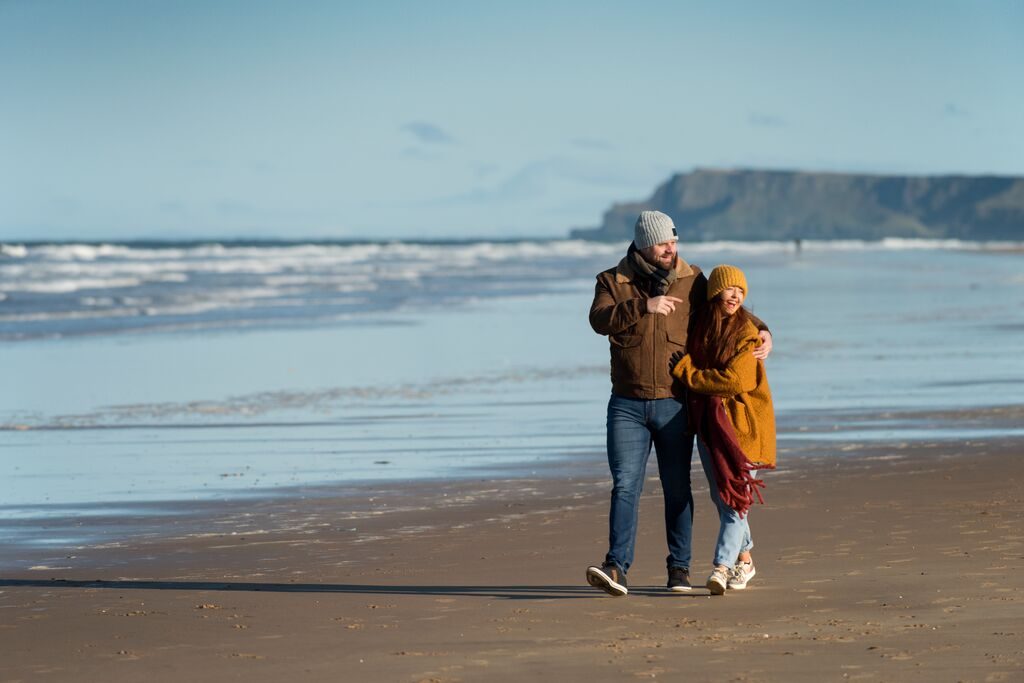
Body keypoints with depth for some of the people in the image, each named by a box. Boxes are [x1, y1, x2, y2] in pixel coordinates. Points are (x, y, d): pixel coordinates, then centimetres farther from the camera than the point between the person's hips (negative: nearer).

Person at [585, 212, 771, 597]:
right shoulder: (612, 282, 2)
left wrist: (762, 333, -1)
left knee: (677, 489, 6)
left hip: (674, 404, 1)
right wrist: (644, 306, -26)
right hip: (627, 405, -1)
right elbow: (600, 320, -16)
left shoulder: (691, 281, 4)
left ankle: (679, 567, 15)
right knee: (625, 485, -9)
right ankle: (617, 568, -15)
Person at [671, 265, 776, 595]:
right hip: (708, 419, 5)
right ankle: (744, 558, 24)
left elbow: (734, 380, -18)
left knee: (737, 495, -12)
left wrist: (687, 373, -10)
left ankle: (722, 565, -17)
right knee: (720, 496, 9)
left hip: (742, 421, -5)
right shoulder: (699, 325, 5)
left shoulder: (747, 332, -9)